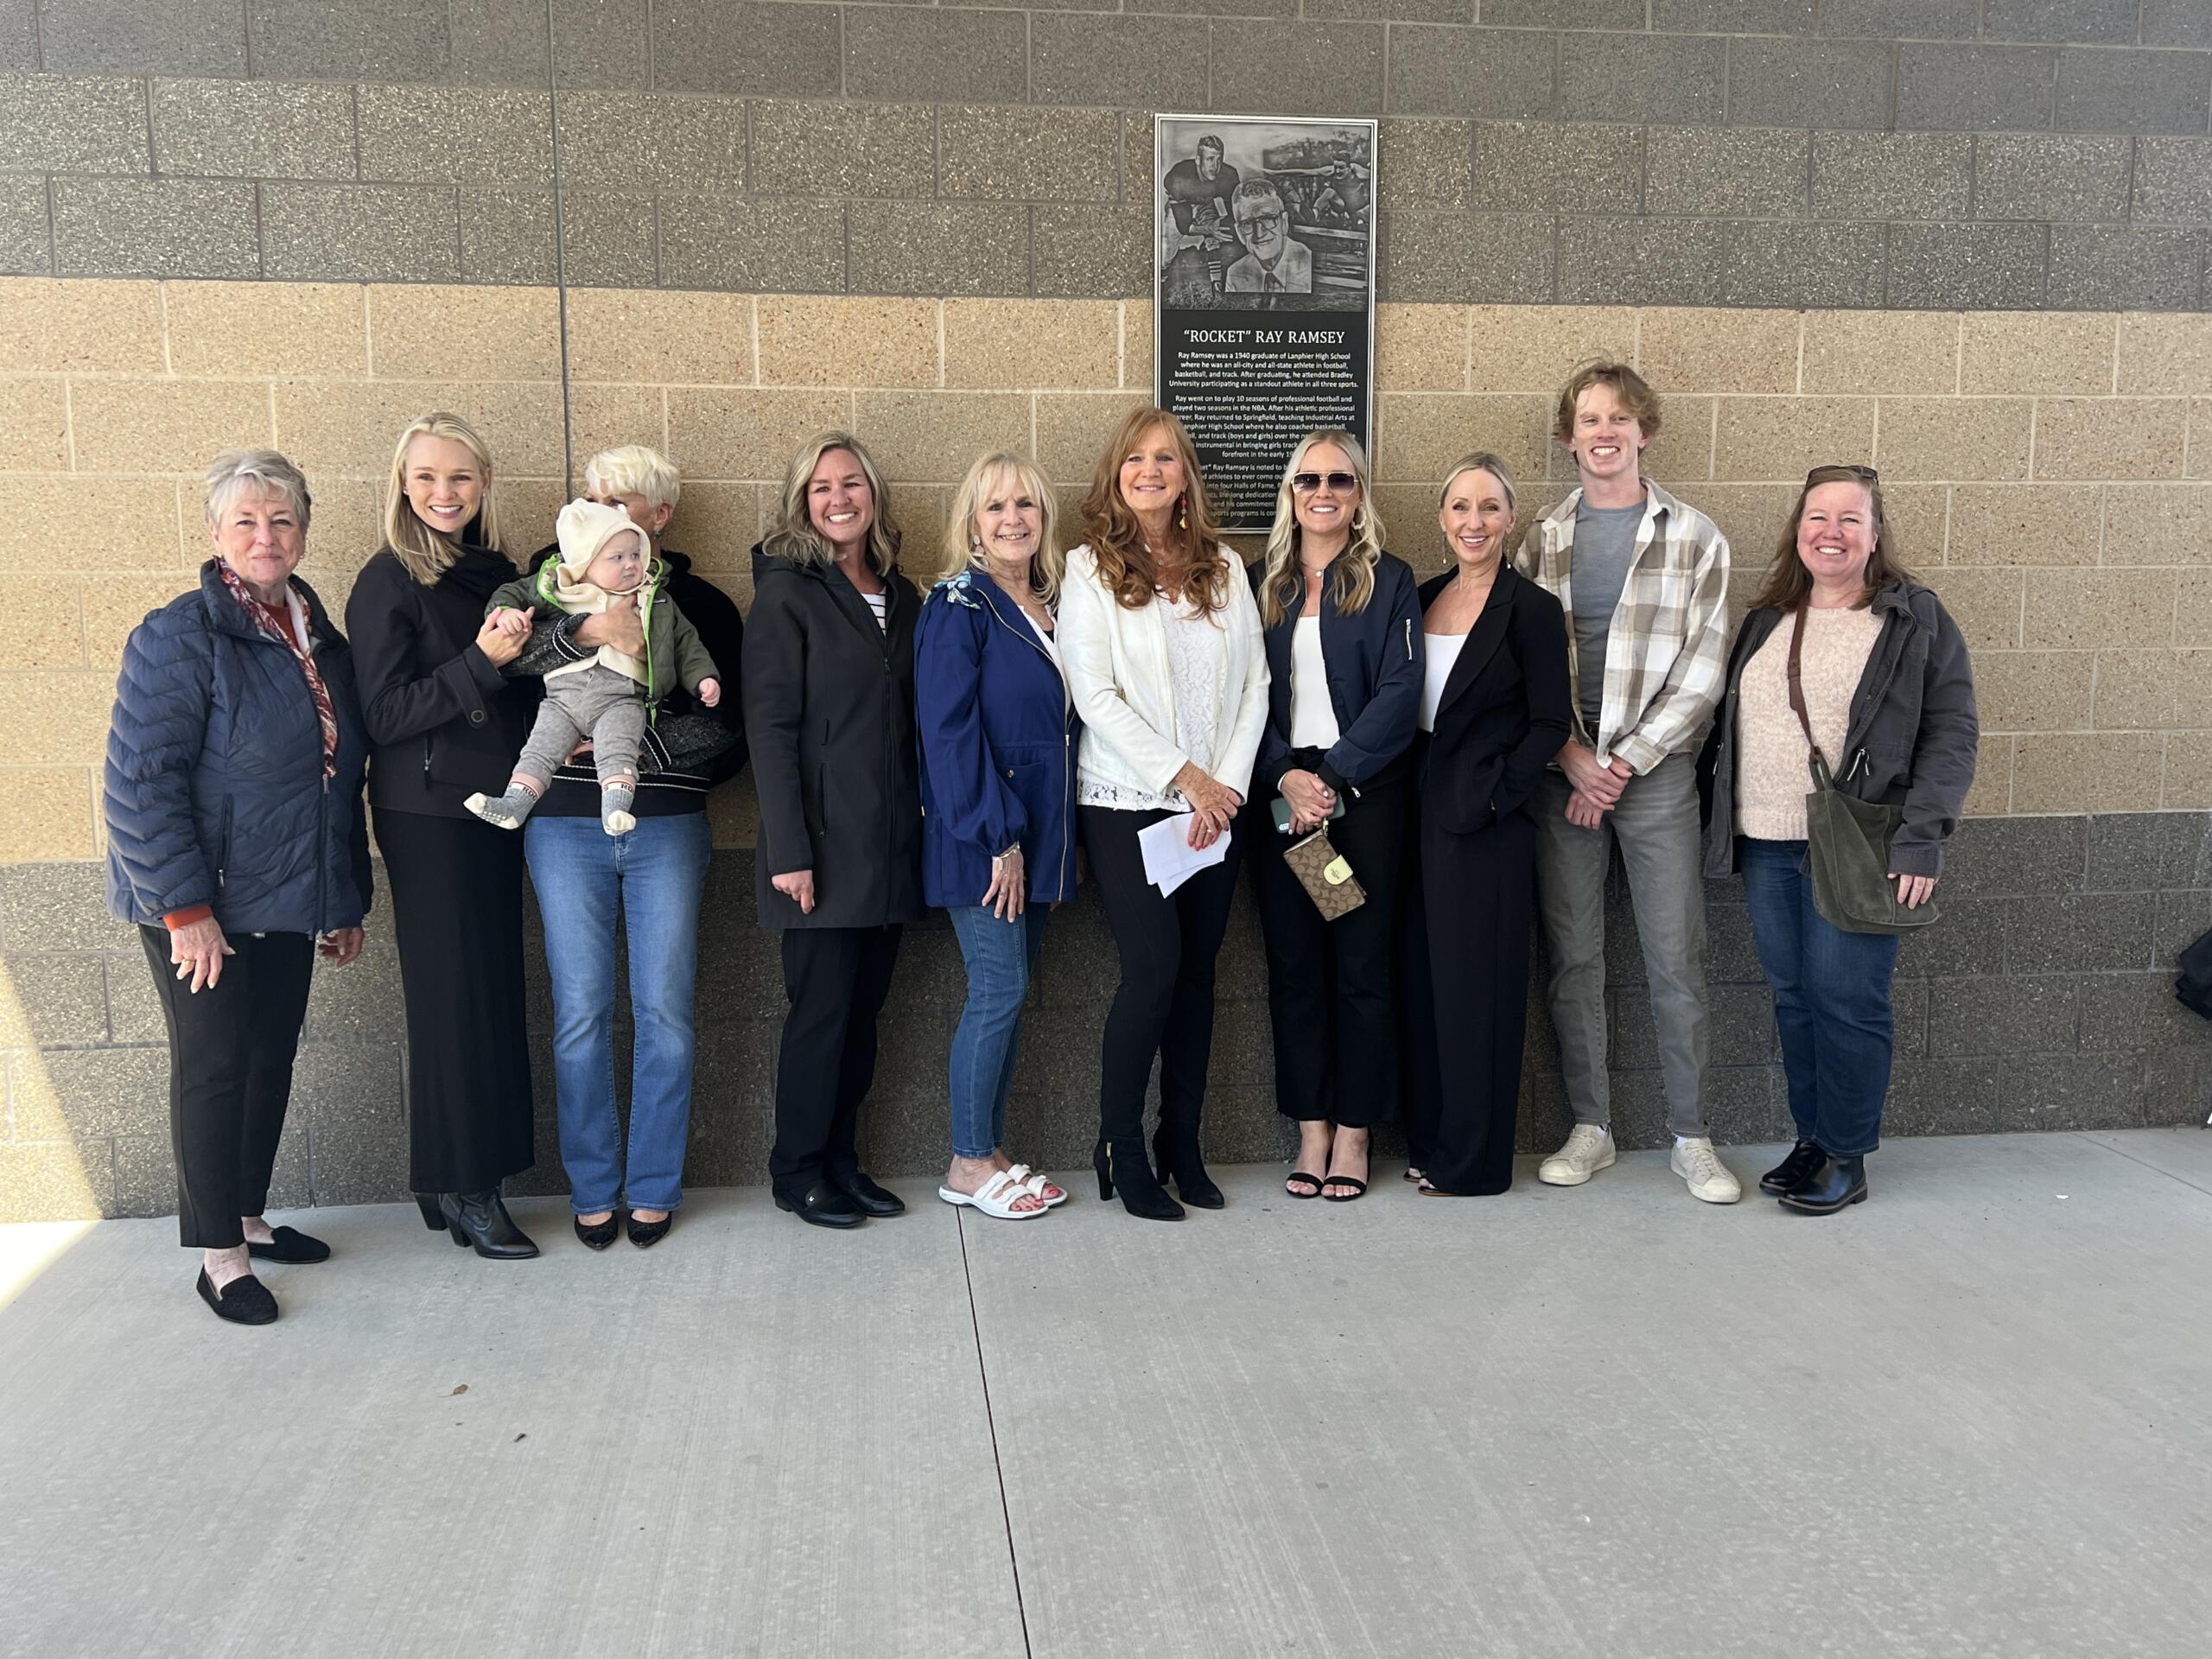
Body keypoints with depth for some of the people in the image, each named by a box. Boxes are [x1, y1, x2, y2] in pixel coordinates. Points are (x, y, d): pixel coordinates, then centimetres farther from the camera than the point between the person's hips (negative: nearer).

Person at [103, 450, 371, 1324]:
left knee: (272, 1060, 14)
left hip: (289, 903, 7)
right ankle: (220, 1256, 14)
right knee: (215, 1067, 1)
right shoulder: (180, 636, -12)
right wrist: (183, 906, -21)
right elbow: (139, 781, -17)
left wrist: (347, 899, 15)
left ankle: (249, 1216, 31)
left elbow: (341, 778, 16)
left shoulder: (321, 639, 10)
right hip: (201, 906, -6)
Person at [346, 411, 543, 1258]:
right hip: (427, 813, -6)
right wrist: (481, 663, -22)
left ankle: (474, 1174, 18)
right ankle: (458, 1188, 9)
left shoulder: (495, 572, 11)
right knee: (452, 993, -2)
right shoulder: (388, 583, -7)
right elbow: (384, 715, -13)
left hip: (494, 807, 6)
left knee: (495, 989, 8)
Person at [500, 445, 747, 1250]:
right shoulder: (556, 578, 8)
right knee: (580, 1014, 3)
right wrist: (584, 628, -25)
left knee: (665, 1011, 3)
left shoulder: (702, 605, 6)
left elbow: (731, 729, -1)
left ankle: (654, 1187, 18)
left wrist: (634, 744, -13)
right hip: (566, 826, 0)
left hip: (667, 826, 0)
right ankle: (592, 1189, 18)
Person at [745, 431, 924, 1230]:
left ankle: (841, 1160, 23)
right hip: (827, 838, -6)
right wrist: (788, 851, -17)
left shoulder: (899, 596, 14)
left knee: (864, 1008, 11)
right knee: (823, 1008, 0)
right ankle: (798, 1173, 14)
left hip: (890, 838, 6)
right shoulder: (787, 593, -5)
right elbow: (770, 727, -11)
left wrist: (922, 817, 8)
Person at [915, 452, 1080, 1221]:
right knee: (999, 990, -5)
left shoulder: (1053, 608, 13)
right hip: (980, 838, -7)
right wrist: (997, 838, -19)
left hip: (1037, 836, 7)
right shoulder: (959, 606, -9)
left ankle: (993, 1151, 20)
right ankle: (969, 1164, 8)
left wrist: (1046, 843, 9)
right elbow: (949, 730, -16)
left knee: (1010, 992, 10)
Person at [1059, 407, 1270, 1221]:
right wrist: (1183, 776, -11)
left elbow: (1253, 683, 7)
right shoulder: (1090, 568, 1)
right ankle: (1120, 1147, 5)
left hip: (1216, 803, 4)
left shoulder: (1223, 568, 12)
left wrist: (1228, 784, -6)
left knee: (1198, 970, 6)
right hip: (1128, 801, -4)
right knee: (1154, 968, -11)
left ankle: (1182, 1140, 18)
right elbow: (1095, 695, -7)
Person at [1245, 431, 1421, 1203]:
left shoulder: (1390, 581, 3)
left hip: (1365, 794, -2)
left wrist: (1330, 776, -14)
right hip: (1278, 795, 2)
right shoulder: (1262, 584, 11)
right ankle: (1311, 1131, 14)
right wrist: (1286, 777, -11)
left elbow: (1400, 693, -6)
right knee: (1293, 962, 4)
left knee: (1362, 963, 1)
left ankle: (1353, 1134, 11)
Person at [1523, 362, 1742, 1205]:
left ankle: (1691, 1137, 12)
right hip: (1564, 774, 2)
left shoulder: (1694, 537, 2)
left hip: (1656, 772, -2)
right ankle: (1590, 1127, 18)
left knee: (1676, 960, 1)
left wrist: (1625, 762, -10)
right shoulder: (1544, 539, 8)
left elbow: (1702, 670, -3)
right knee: (1572, 958, 6)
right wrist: (1571, 758, -8)